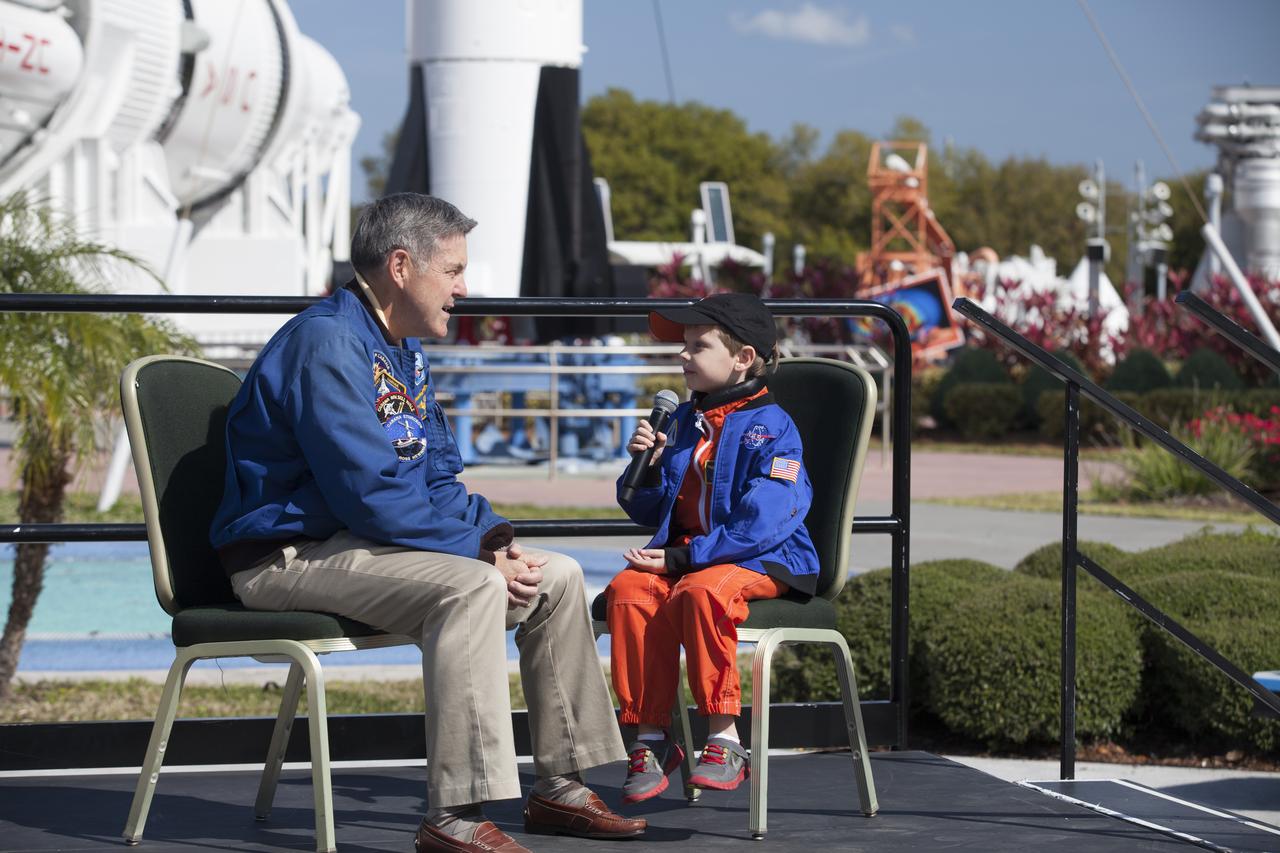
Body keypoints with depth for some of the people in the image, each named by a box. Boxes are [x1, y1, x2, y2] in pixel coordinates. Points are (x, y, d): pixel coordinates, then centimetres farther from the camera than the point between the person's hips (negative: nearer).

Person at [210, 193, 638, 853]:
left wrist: (494, 533, -2)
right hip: (290, 557, -10)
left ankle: (558, 788, 11)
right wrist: (478, 549, -19)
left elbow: (438, 478, 18)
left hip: (360, 541, 10)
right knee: (472, 587, -32)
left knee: (557, 577, 5)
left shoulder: (405, 349, 15)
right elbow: (371, 495, -25)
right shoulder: (328, 343, -18)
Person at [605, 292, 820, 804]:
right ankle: (650, 739, -19)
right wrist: (648, 469, -2)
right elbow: (651, 512, 20)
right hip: (684, 555, 6)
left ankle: (724, 741, -29)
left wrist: (683, 558, -21)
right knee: (628, 590, -24)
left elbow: (761, 524, -18)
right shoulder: (683, 422, 16)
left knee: (702, 589, -37)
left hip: (764, 561, -6)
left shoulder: (771, 427, -8)